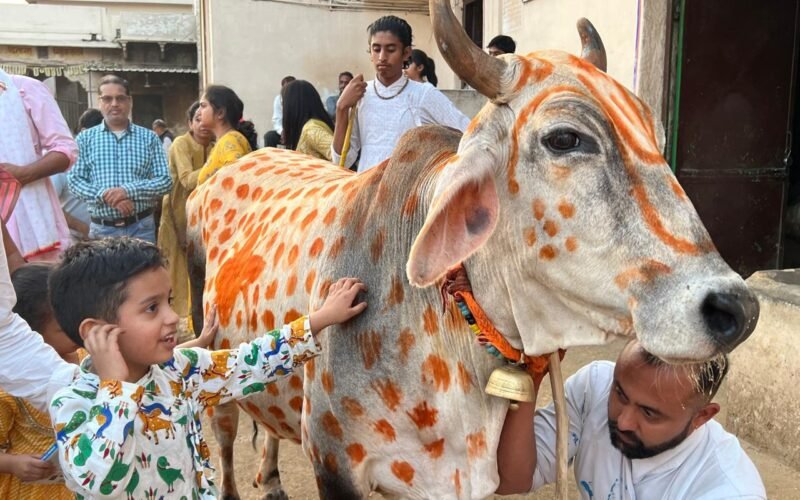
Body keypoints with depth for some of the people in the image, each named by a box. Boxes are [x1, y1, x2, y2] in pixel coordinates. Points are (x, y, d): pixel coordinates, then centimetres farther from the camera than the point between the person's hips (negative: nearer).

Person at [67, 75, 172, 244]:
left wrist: (128, 190, -15)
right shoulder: (85, 138, 8)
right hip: (101, 229, 0)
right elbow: (74, 180, 1)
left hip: (141, 227, 0)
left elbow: (164, 181, -1)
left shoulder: (149, 138, 6)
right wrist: (104, 195, -17)